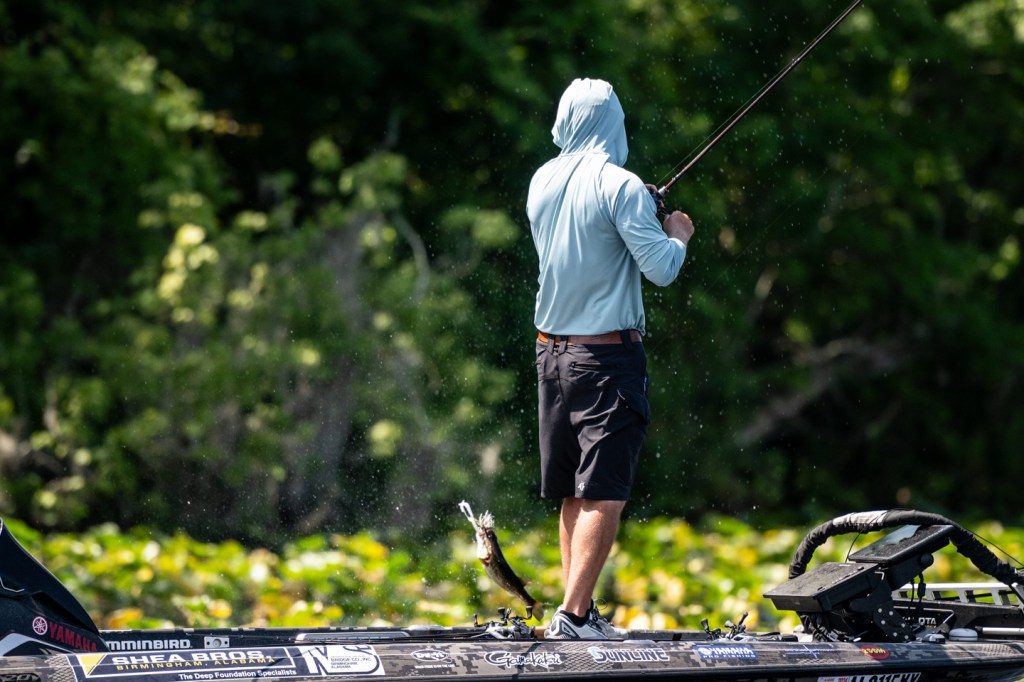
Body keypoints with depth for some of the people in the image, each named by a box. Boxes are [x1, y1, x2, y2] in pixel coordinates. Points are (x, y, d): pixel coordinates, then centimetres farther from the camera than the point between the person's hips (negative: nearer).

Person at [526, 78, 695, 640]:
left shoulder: (541, 183, 9)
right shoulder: (619, 186, -12)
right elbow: (661, 269, -15)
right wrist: (677, 235, 4)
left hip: (552, 354, 7)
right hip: (606, 356, -7)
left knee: (574, 495, 13)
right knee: (604, 495, -8)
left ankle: (581, 612, 15)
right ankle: (572, 615, -16)